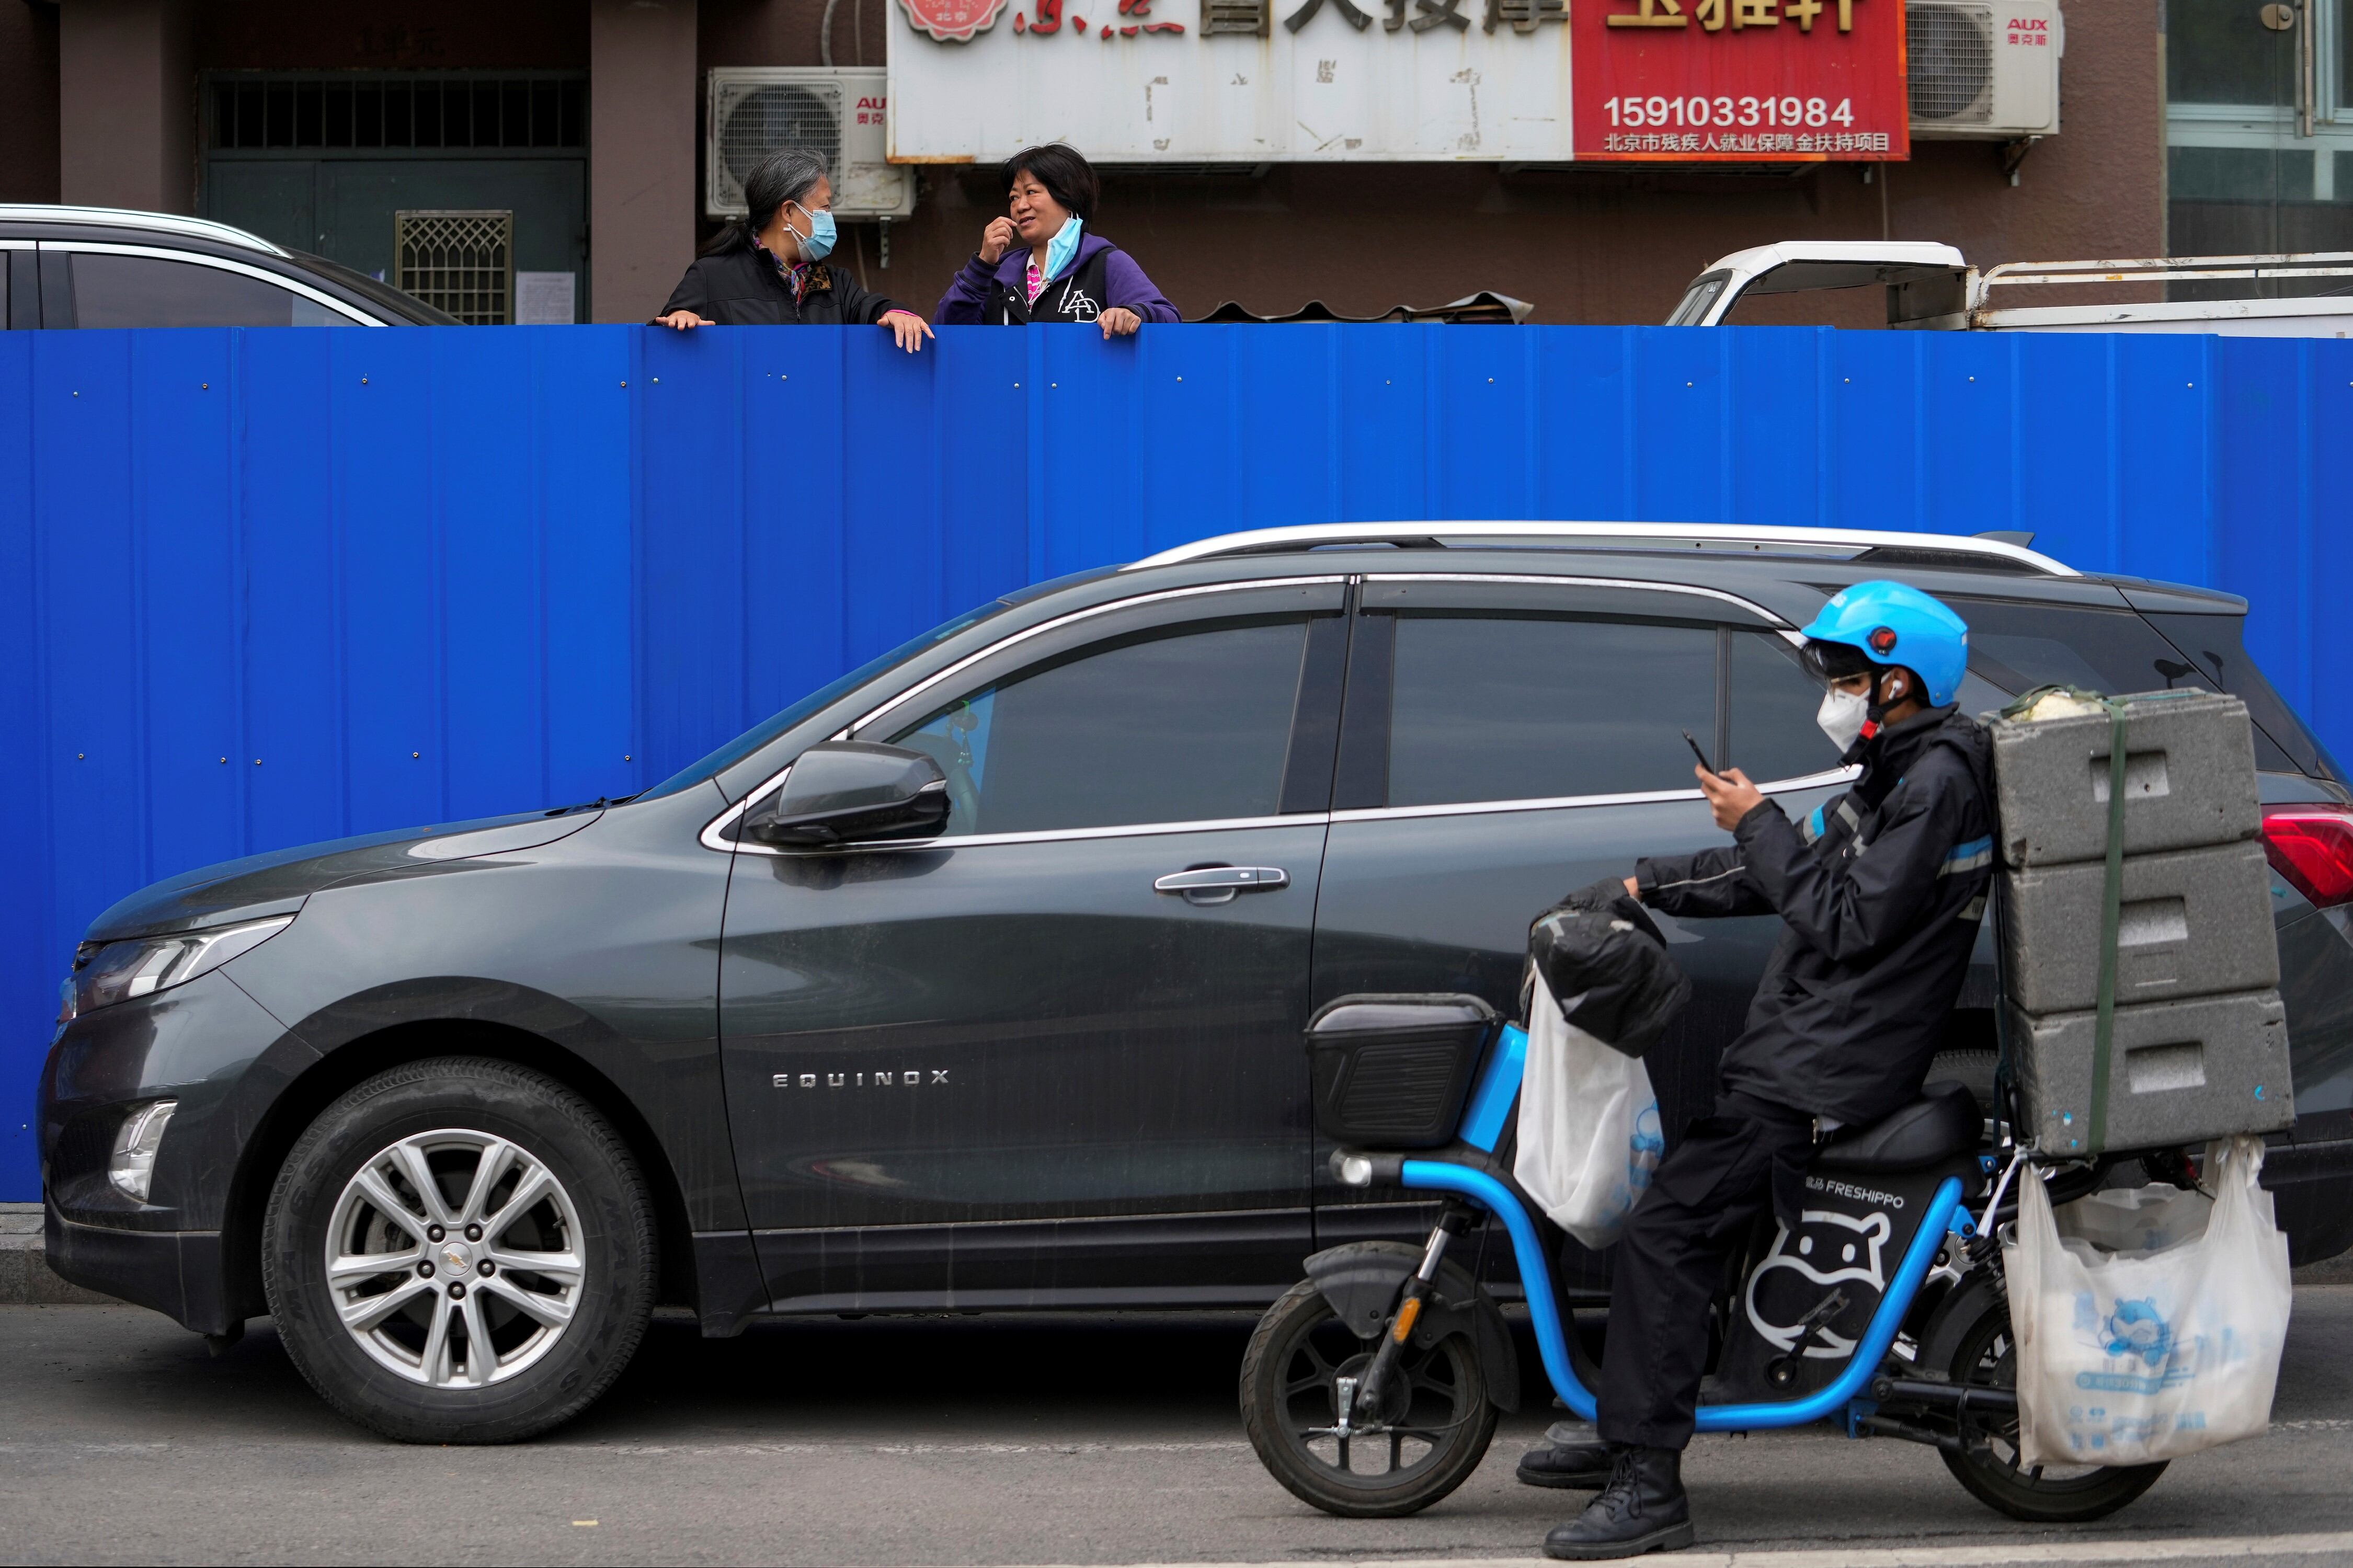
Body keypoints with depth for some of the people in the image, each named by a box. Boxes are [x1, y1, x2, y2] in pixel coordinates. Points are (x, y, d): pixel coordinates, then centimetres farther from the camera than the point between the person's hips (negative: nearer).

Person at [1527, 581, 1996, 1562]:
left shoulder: (1939, 781, -14)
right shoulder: (1903, 774, 19)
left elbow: (1850, 920, -20)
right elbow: (1799, 874, 25)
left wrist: (1758, 824, -14)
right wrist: (1645, 887, 22)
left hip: (1825, 1073, -11)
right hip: (1803, 1055, 11)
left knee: (1666, 1232, -16)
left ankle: (1649, 1484, -18)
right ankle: (1628, 1435, 22)